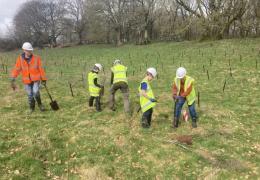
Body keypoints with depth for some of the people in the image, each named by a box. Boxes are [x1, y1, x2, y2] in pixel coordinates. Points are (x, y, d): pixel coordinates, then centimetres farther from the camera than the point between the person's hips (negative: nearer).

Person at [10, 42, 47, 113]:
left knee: (35, 92, -20)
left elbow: (41, 69, -4)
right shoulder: (20, 59, -5)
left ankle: (39, 103, 8)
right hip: (27, 81, 1)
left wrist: (44, 79, -2)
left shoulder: (36, 58, -8)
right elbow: (16, 69, -9)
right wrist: (12, 80, -18)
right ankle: (32, 108, 28)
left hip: (36, 79, -1)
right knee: (30, 95, 5)